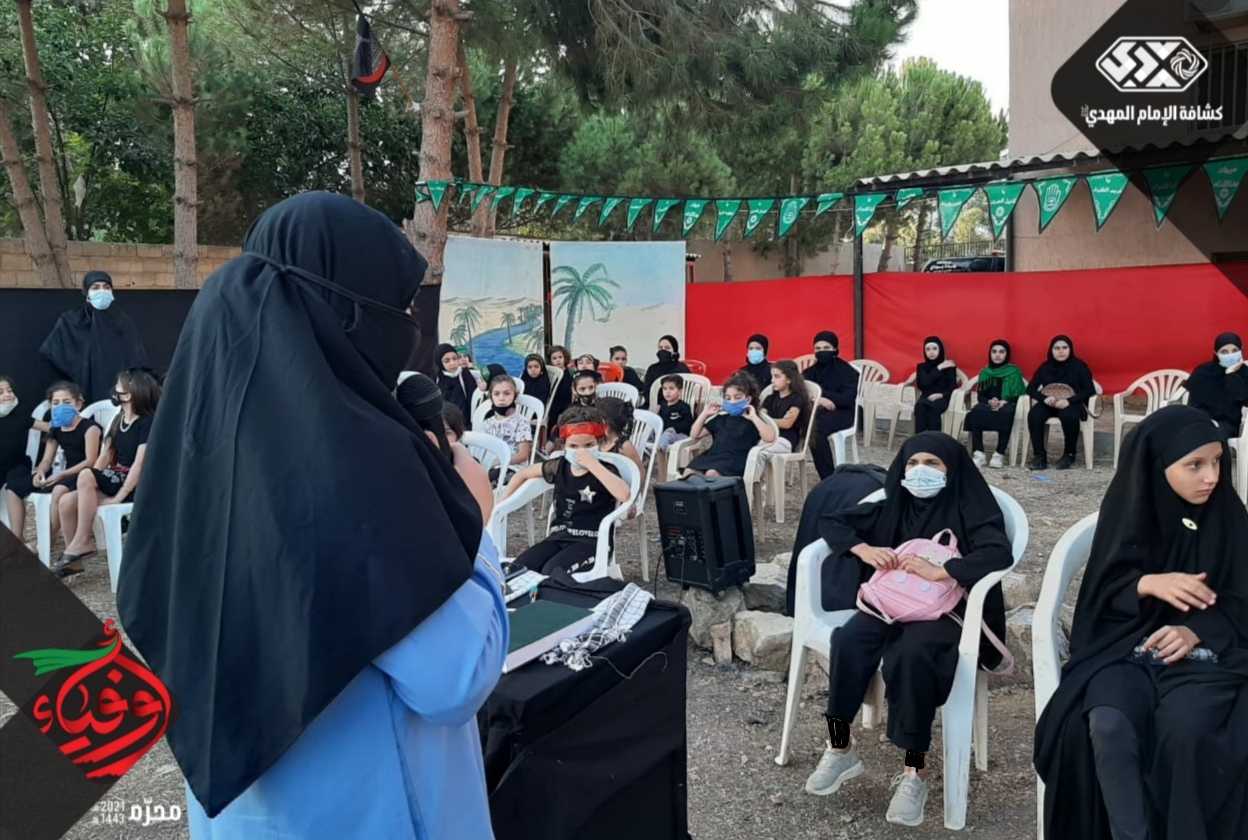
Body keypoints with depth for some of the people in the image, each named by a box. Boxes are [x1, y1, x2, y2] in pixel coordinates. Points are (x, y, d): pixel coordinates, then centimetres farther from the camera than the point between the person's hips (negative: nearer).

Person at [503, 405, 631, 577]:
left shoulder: (605, 470, -5)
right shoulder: (559, 467, 8)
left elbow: (624, 494, -28)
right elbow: (524, 473, 24)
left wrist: (593, 464, -24)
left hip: (591, 541, -5)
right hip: (559, 537, 5)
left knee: (552, 572, -30)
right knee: (518, 568, -18)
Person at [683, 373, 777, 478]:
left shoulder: (752, 421, 8)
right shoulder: (721, 419, 24)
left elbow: (770, 438, -12)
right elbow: (694, 435, 27)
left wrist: (754, 417, -12)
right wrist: (705, 414, 17)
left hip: (734, 461, -5)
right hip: (712, 456, 5)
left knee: (711, 474, -37)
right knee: (689, 472, -25)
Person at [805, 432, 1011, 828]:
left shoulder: (967, 510, 0)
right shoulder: (891, 507, 13)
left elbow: (1000, 553, -18)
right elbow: (830, 522, 13)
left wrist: (938, 571, -25)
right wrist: (865, 549, -6)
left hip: (944, 612, -4)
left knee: (911, 654, -37)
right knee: (848, 639, -29)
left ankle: (914, 772, -26)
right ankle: (839, 749, -17)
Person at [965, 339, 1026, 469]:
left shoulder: (1014, 371, 14)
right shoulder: (985, 372, 21)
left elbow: (1019, 394, 3)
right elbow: (980, 395, 11)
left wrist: (1004, 402, -17)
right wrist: (990, 401, -13)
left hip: (1008, 405, -2)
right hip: (988, 404, 2)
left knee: (1005, 414, -40)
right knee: (975, 412, -34)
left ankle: (999, 454, -38)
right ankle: (978, 454, -40)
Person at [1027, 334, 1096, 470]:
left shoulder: (1079, 366, 2)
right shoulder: (1045, 367, 9)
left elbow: (1089, 390, -5)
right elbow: (1031, 389, 5)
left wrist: (1068, 401, -21)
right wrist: (1045, 398, -17)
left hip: (1072, 404, -2)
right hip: (1048, 404, 3)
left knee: (1069, 416, -38)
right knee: (1033, 415, -31)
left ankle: (1069, 455, -16)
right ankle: (1040, 456, -24)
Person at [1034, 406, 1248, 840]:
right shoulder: (1128, 510, 0)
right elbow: (1102, 591, 2)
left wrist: (1195, 631, -17)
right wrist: (1148, 584, -18)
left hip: (1205, 650, 0)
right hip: (1126, 645, 0)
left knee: (1183, 728, -32)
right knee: (1107, 724, -31)